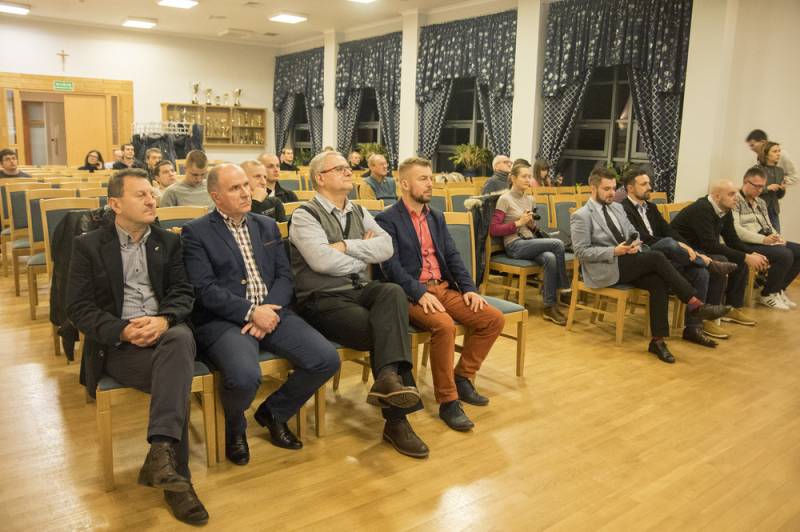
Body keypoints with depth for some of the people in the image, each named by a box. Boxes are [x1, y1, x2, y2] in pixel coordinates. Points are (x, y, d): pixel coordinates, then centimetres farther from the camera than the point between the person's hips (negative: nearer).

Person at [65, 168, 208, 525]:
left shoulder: (169, 242, 16)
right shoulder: (88, 245, 8)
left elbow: (183, 293, 7)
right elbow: (78, 308, 0)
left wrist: (163, 319, -17)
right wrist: (123, 330, -18)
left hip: (165, 330, 2)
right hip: (117, 341, -2)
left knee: (182, 339, -37)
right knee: (176, 378, -32)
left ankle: (161, 453, -43)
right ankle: (174, 471, -23)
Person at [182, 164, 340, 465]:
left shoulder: (267, 226, 17)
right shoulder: (196, 232, 2)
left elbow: (284, 277, 10)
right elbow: (205, 290, -8)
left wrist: (268, 310, -10)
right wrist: (251, 312, -18)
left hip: (271, 312, 5)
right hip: (224, 319, -5)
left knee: (327, 359, -16)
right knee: (245, 376, -34)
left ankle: (274, 412, 13)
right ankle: (235, 427, 5)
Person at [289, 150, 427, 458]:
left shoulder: (359, 213, 16)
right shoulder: (305, 215, -3)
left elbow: (386, 248, 0)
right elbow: (322, 260, -19)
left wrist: (346, 246, -11)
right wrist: (363, 255, -3)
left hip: (360, 292, 5)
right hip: (323, 300, -5)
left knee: (393, 292, -29)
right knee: (387, 330, -26)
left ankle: (388, 379, -40)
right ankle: (397, 420, -19)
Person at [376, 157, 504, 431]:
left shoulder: (436, 217, 18)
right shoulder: (387, 219, -4)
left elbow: (453, 256, 13)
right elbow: (391, 266, -14)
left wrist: (469, 288, -2)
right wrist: (420, 293, -25)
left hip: (444, 288, 7)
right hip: (411, 294, -7)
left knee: (494, 318, -8)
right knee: (444, 325, -34)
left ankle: (463, 378, 8)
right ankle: (448, 401, -18)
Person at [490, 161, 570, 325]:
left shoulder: (530, 199, 16)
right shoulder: (505, 199, -3)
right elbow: (494, 230, -9)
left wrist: (532, 224, 1)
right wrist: (518, 222, -13)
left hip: (531, 242, 6)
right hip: (514, 245, -6)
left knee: (550, 258, -30)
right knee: (557, 244, -24)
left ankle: (550, 307, -22)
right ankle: (563, 288, -10)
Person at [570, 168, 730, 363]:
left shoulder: (617, 208, 17)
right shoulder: (581, 216, -6)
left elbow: (632, 232, 20)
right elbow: (581, 252, -12)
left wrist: (635, 244, -5)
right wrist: (613, 251, -21)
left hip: (626, 264, 7)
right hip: (603, 270, -7)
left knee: (658, 282, -22)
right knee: (656, 257, -23)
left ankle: (658, 340, -17)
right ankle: (695, 304, -17)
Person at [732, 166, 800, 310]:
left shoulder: (761, 202, 21)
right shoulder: (735, 201, -9)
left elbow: (769, 226, 23)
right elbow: (736, 230, -20)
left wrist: (778, 238, 0)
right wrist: (763, 239, -24)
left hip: (767, 242, 10)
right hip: (748, 244, -10)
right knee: (785, 255, -27)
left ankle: (779, 289, 10)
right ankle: (767, 295, -7)